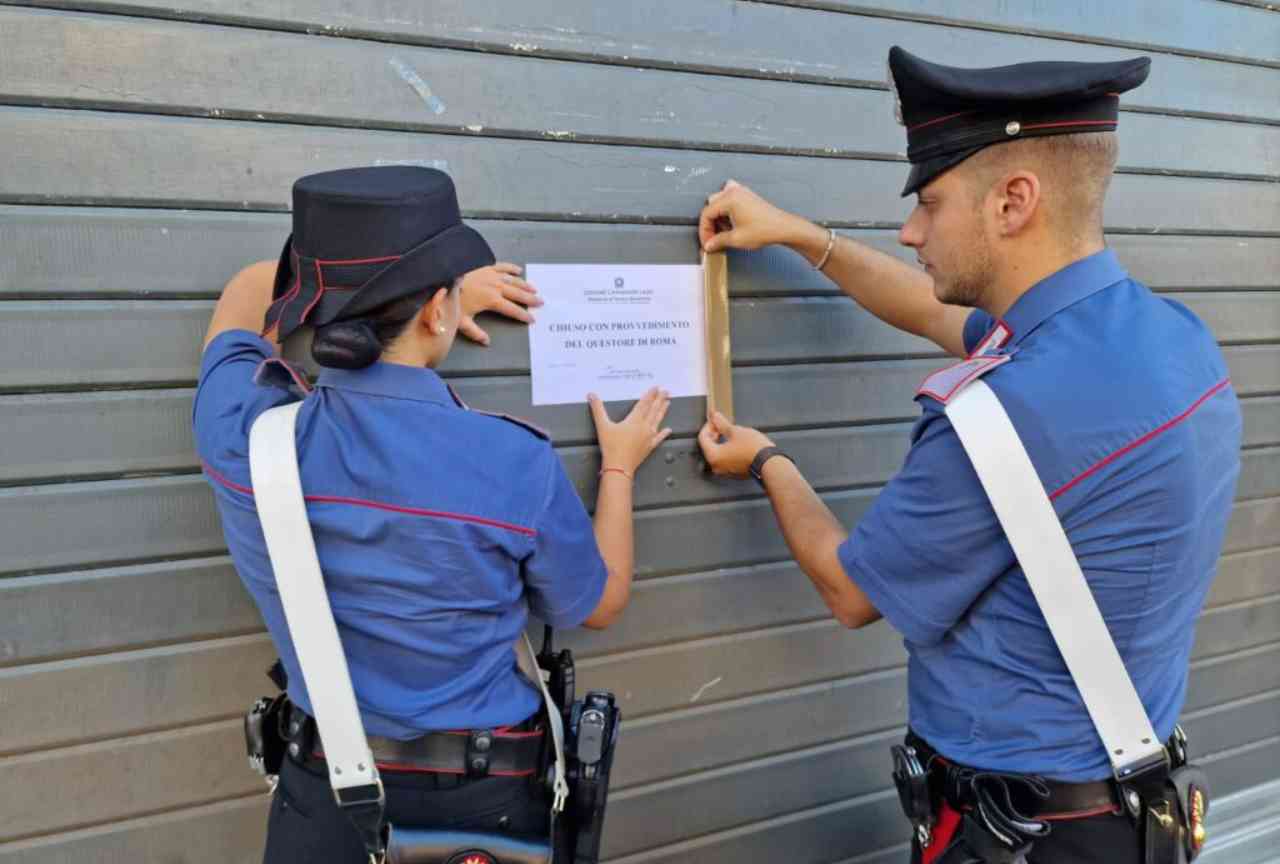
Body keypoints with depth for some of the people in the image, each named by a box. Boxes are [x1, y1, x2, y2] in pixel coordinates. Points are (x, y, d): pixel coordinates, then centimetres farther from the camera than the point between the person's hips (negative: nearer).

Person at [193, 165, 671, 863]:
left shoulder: (240, 434, -17)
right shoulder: (515, 465, -24)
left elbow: (253, 288, 6)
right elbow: (600, 605, -3)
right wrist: (618, 468, 12)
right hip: (487, 795, -1)